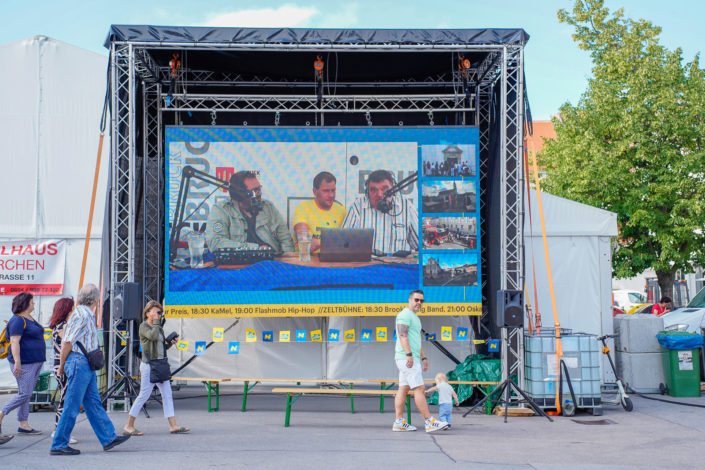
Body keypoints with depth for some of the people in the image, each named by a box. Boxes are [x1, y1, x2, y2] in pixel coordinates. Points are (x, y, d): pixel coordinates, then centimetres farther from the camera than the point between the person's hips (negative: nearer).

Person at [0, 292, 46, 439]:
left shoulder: (30, 319, 17)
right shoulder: (17, 320, -12)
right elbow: (14, 342, -19)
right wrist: (17, 362, -25)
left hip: (36, 363, 10)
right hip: (24, 363, -10)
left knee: (27, 394, 8)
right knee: (24, 394, -11)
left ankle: (23, 426, 9)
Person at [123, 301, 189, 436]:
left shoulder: (159, 328, 17)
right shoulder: (144, 326, -6)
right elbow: (153, 336, -26)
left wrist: (171, 343, 5)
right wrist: (156, 322, -15)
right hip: (149, 364, -8)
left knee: (167, 394, 3)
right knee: (144, 395, -5)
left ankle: (173, 425, 3)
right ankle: (129, 426, 5)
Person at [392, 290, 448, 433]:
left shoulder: (415, 317, 24)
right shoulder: (405, 314, -9)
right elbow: (402, 335, -19)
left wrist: (423, 357, 24)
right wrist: (409, 354, -26)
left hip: (412, 359, 10)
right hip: (406, 358, -10)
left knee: (403, 388, 7)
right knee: (419, 388, -12)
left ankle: (399, 422, 7)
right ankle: (429, 421, -13)